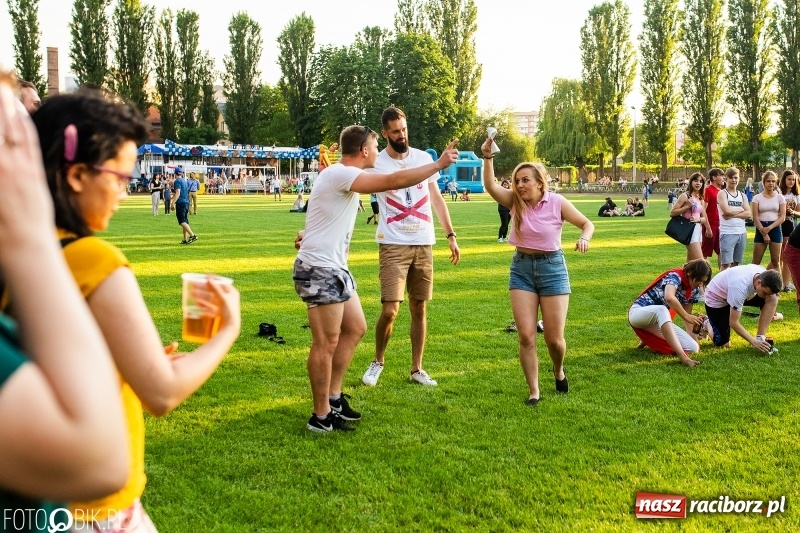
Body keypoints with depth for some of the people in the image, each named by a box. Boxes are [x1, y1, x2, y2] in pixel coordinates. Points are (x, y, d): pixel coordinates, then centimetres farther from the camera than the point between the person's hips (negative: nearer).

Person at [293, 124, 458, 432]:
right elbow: (395, 181, -24)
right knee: (327, 343, -5)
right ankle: (321, 417, 4)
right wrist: (439, 164, -17)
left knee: (355, 328, 15)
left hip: (335, 268, 11)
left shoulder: (342, 175, 16)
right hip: (319, 269, -11)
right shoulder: (340, 173, -18)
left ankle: (333, 398, 24)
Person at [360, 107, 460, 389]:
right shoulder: (377, 162, -3)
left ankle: (417, 369, 19)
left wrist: (451, 236, 9)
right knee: (390, 310, -9)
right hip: (393, 245, -4)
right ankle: (378, 361, 15)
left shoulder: (424, 158, 7)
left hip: (423, 244, 4)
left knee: (419, 308, 8)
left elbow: (437, 199, 13)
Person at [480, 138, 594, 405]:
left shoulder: (557, 203, -10)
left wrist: (584, 238, -24)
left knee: (554, 338, 1)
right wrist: (487, 157, -33)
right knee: (526, 336, -5)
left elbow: (587, 224, -2)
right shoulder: (515, 201, -4)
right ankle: (534, 391, 8)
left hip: (552, 266, -2)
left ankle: (558, 371, 35)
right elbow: (490, 186, -20)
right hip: (521, 267, 2)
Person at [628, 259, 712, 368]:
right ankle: (682, 356, -51)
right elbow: (669, 298, -40)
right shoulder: (675, 276, -20)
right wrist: (687, 316, -36)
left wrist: (694, 328, -5)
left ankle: (650, 339, 10)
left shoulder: (694, 290, 4)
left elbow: (687, 315, 9)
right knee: (662, 310, -42)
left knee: (693, 348, -11)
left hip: (660, 320, 8)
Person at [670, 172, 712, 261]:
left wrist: (698, 219, -8)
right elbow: (672, 213, -9)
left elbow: (704, 218, 14)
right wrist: (687, 206, -18)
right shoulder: (685, 196, -5)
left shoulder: (701, 199, 15)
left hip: (698, 230, 8)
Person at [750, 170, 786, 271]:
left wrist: (769, 228, -14)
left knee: (776, 261, 4)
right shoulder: (757, 197, 1)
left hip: (775, 229, 1)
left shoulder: (780, 197, 3)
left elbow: (782, 217, -1)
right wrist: (764, 233, -11)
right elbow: (755, 217, -4)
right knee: (756, 261, 0)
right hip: (761, 229, -1)